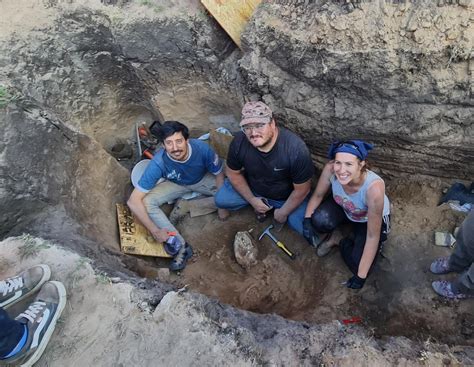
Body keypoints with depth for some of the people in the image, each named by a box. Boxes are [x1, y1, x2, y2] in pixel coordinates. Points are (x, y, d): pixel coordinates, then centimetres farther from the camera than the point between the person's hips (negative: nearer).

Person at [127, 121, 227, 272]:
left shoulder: (202, 148, -34)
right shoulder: (158, 163, -35)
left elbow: (219, 174, -14)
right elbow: (133, 201, -33)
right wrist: (155, 231, -34)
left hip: (202, 179, 1)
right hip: (176, 184, -1)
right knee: (145, 202, -26)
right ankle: (180, 245, -21)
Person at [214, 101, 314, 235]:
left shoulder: (296, 149, -36)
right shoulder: (239, 142, -26)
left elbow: (301, 189, -22)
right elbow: (233, 173, -7)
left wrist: (283, 212, -12)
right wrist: (252, 200, -9)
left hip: (287, 197, -2)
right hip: (253, 188, 3)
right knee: (220, 199, -8)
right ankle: (262, 204, 12)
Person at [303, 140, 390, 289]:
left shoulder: (374, 188, -42)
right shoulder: (330, 169, -33)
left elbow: (373, 237, -32)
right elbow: (317, 195, -12)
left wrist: (361, 276, -26)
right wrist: (307, 220, -29)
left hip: (371, 218, -3)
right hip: (344, 208, 3)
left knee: (357, 264, -19)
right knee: (319, 220, -29)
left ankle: (341, 242, 11)